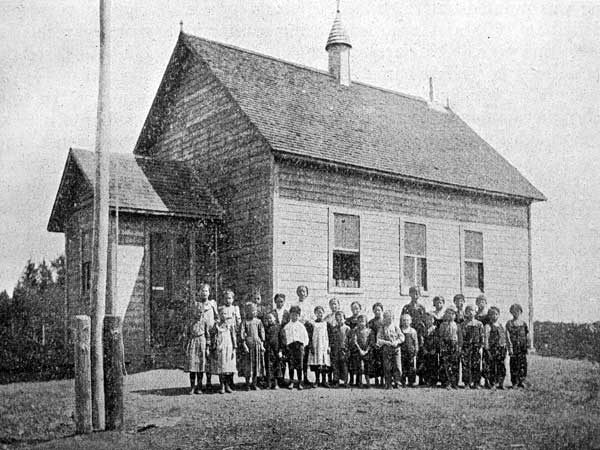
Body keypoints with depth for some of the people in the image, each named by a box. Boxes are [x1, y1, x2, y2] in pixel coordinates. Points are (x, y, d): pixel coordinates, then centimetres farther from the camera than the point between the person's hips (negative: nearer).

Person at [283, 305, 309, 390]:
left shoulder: (301, 326, 12)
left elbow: (306, 337, 14)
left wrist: (304, 344, 2)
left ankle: (299, 383, 0)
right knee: (291, 365, -1)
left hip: (299, 344, 0)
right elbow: (284, 337, 11)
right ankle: (291, 382, 7)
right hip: (290, 345, 0)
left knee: (299, 365, -4)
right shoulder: (287, 326, 12)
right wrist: (286, 343, -1)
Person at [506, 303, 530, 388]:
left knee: (523, 363, -3)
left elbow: (527, 335, 15)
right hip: (514, 346, -3)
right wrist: (510, 346, -12)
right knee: (514, 364, -4)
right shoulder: (509, 323, 1)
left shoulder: (523, 323, 12)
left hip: (522, 346, 3)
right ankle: (514, 382, 1)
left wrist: (528, 342, 1)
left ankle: (522, 381, 3)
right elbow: (508, 336, -5)